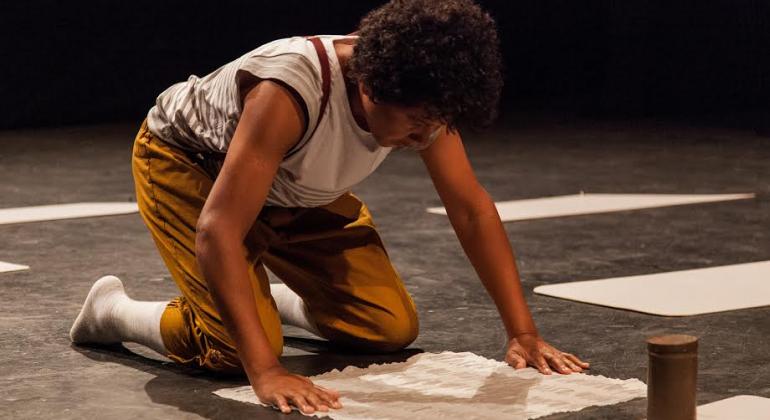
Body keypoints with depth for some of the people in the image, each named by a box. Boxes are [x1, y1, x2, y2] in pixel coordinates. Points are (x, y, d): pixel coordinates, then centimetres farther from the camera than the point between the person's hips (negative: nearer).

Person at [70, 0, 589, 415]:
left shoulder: (421, 100, -23)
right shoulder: (291, 91, -43)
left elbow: (473, 211, -12)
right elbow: (216, 233, -47)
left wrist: (523, 333, -17)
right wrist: (265, 372, -52)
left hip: (292, 189, 6)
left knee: (392, 327, -4)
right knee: (238, 351, -24)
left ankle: (270, 296, 24)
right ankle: (114, 310, 4)